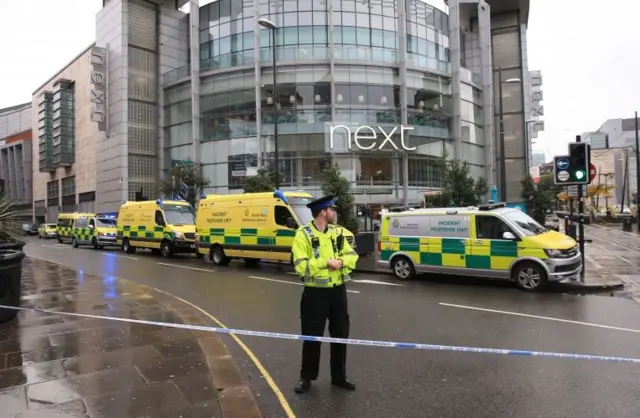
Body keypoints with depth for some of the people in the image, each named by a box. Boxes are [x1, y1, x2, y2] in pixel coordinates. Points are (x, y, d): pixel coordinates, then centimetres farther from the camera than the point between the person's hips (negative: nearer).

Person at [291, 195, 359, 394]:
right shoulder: (303, 234, -12)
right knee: (312, 337, 7)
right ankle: (306, 377, 27)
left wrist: (341, 261, -16)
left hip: (338, 291, 5)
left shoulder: (338, 232, 5)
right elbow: (301, 266, -19)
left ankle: (339, 376, 31)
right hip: (315, 293, -5)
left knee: (340, 335, 13)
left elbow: (353, 256, 4)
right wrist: (326, 262, -23)